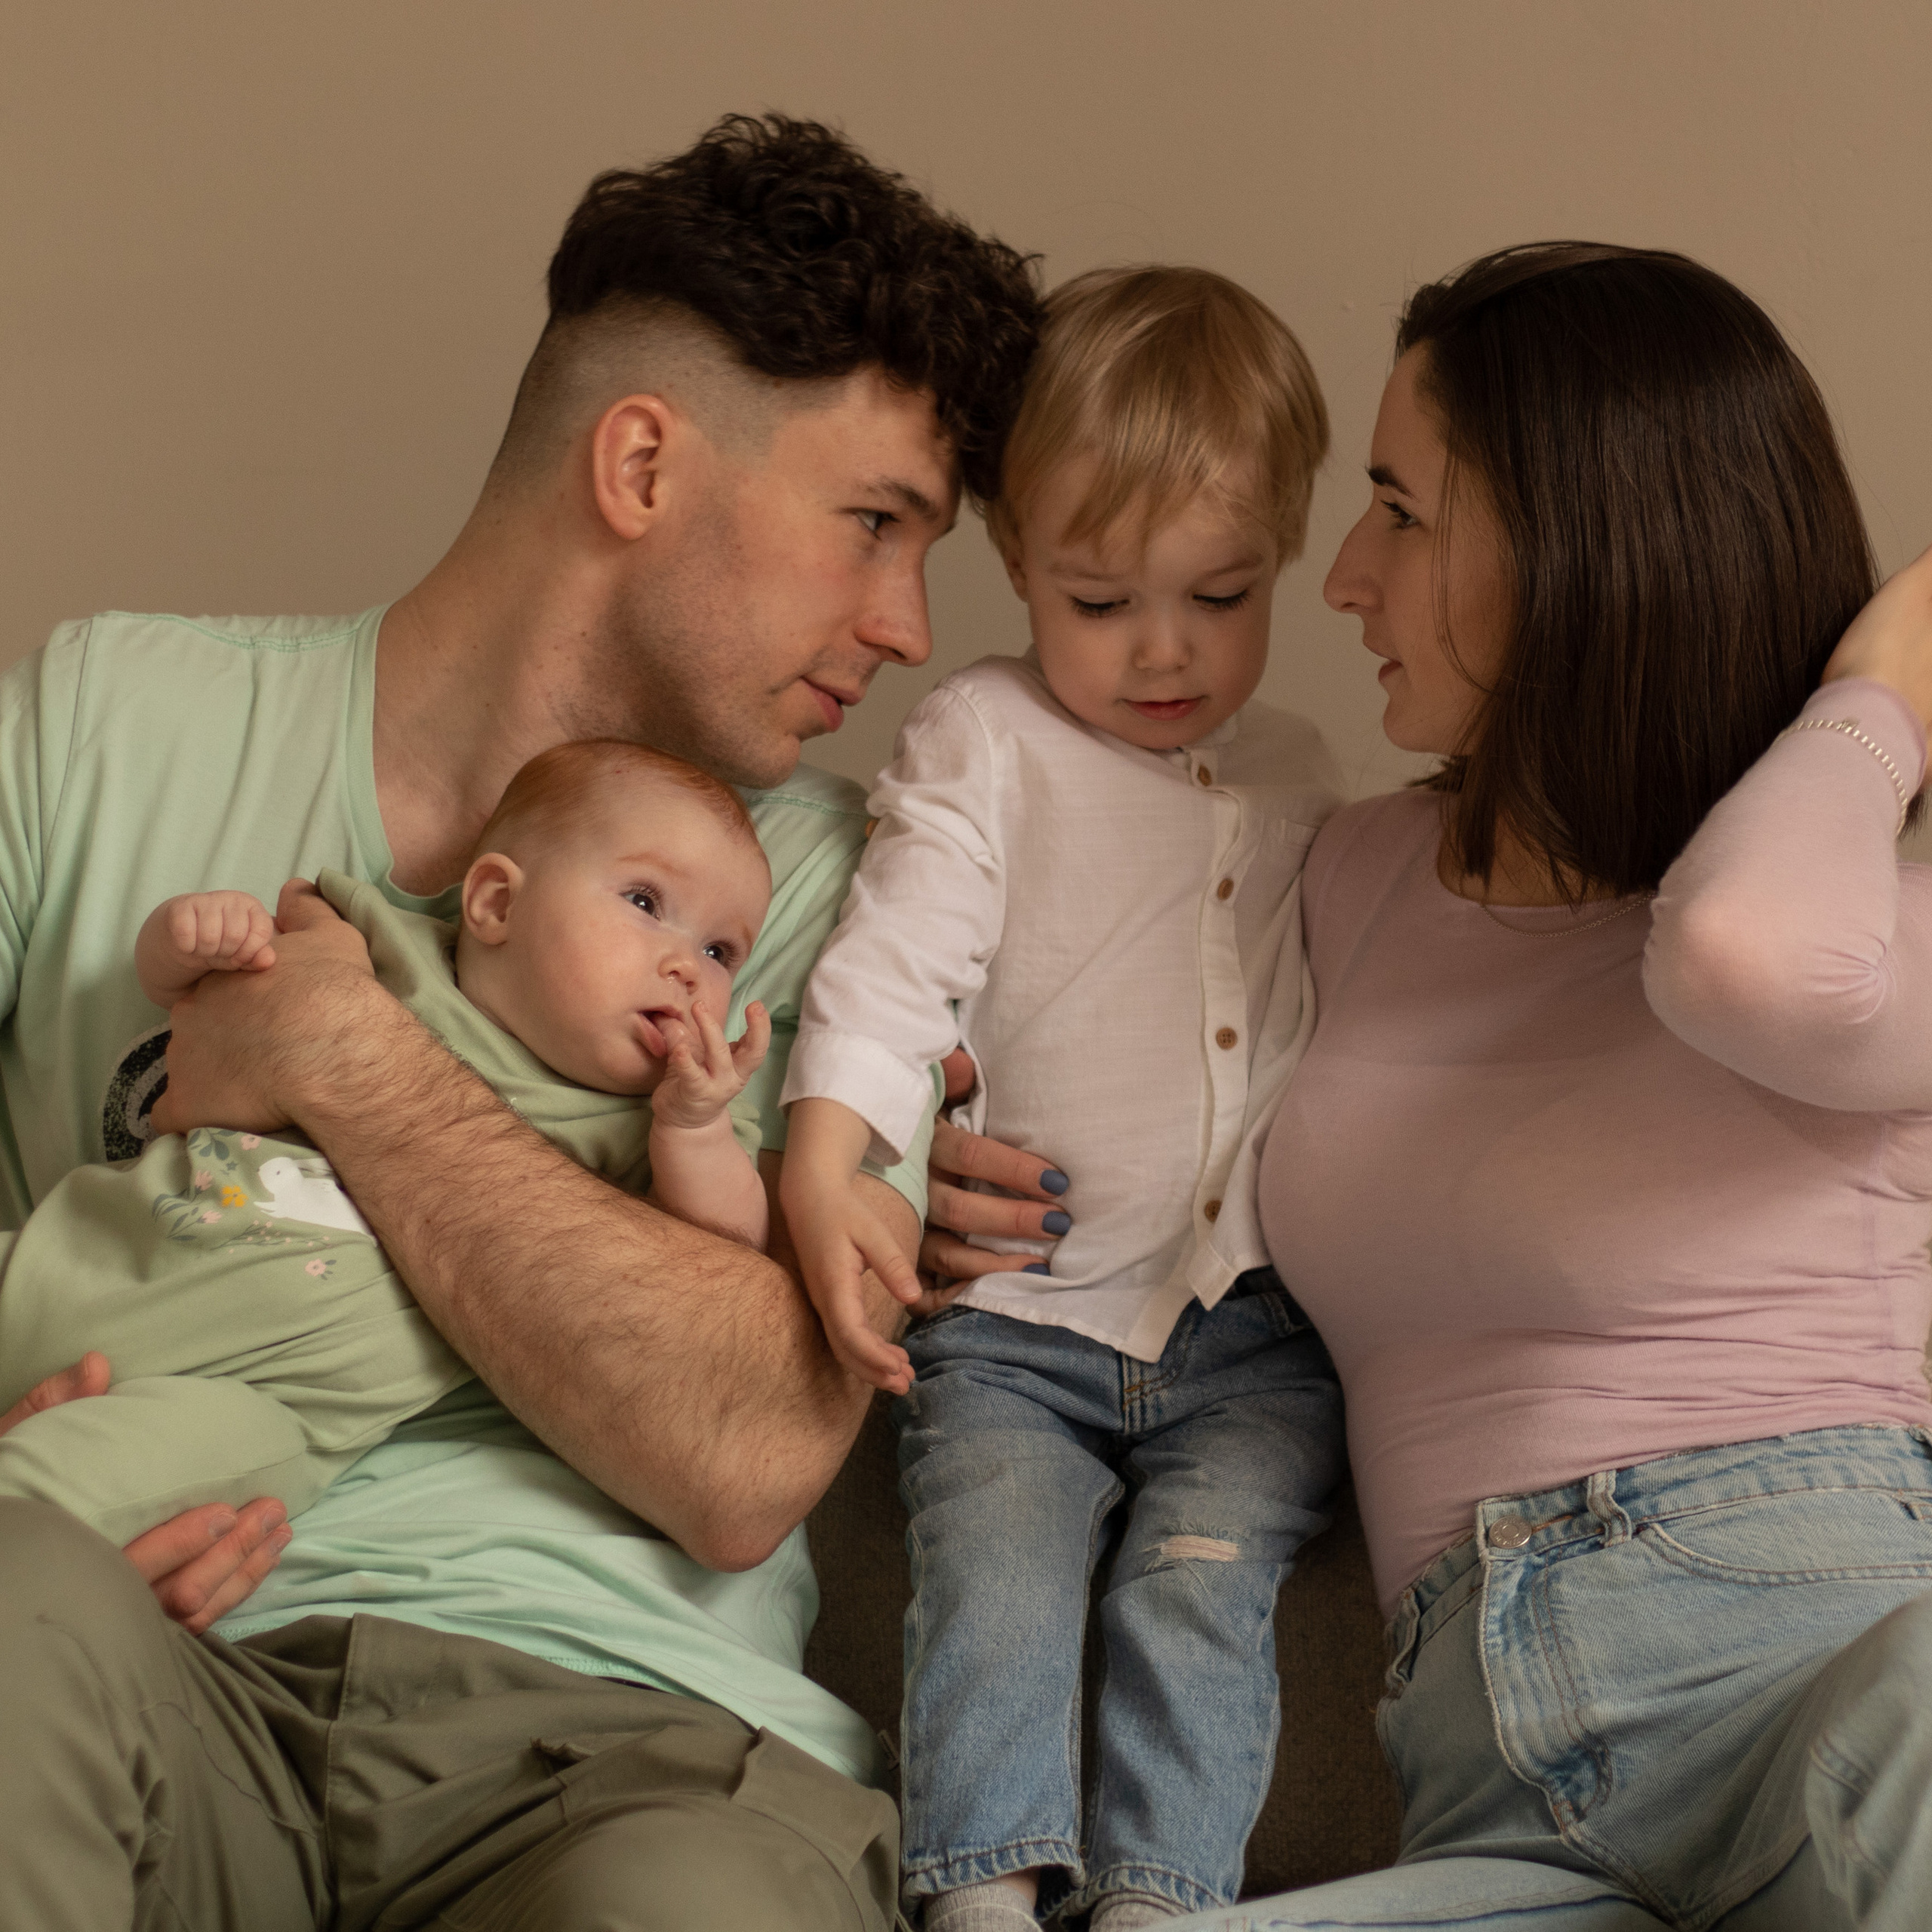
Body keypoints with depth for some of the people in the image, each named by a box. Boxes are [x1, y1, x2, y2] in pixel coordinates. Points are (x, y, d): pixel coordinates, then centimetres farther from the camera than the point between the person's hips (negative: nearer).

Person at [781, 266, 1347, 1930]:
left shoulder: (1295, 774, 15)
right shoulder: (980, 745, 0)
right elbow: (889, 969, -12)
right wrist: (822, 1175, -28)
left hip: (1254, 1328, 2)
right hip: (1016, 1322, -2)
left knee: (1199, 1582, -16)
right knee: (994, 1581, -19)